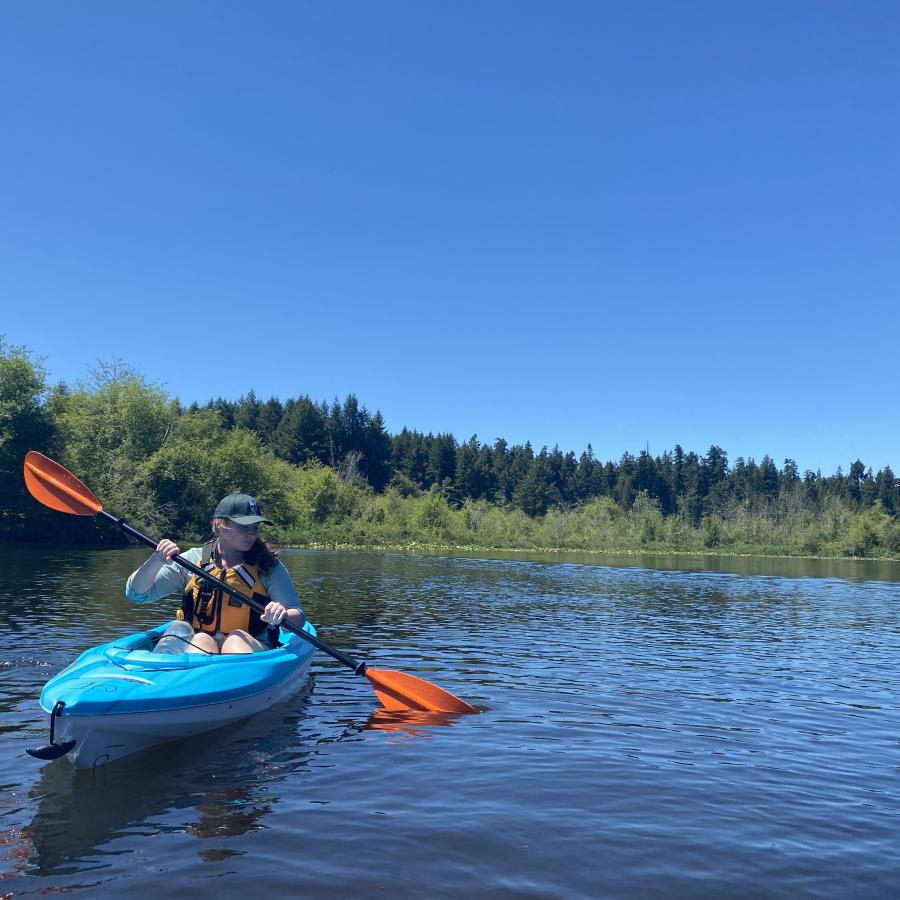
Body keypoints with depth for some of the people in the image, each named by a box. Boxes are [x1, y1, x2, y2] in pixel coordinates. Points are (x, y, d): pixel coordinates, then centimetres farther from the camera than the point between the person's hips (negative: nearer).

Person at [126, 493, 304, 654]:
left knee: (237, 637, -33)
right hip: (195, 647, 1)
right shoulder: (193, 560, 7)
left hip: (249, 649, 0)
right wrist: (156, 561, -13)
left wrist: (282, 616, -25)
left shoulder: (268, 567, 5)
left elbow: (298, 616, -1)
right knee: (201, 640, -32)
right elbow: (136, 593, 6)